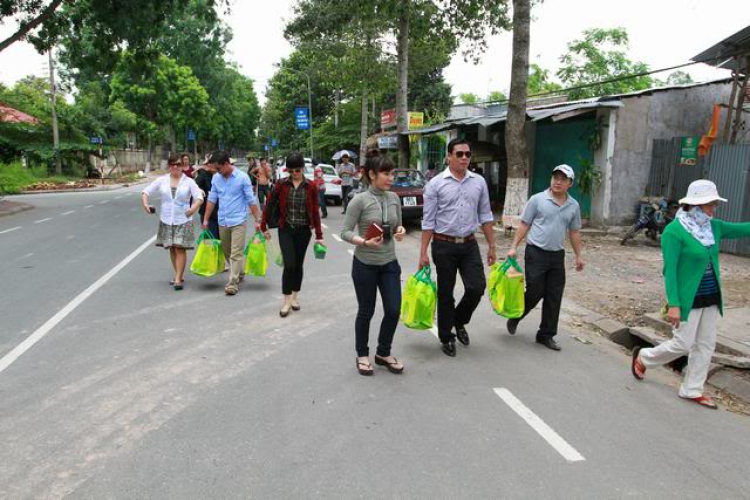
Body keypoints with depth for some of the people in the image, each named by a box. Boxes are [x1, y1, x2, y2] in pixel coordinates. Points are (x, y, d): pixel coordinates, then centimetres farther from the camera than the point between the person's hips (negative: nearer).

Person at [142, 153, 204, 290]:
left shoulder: (188, 181, -2)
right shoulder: (162, 180, 4)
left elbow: (199, 197, -10)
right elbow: (146, 191, 8)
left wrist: (193, 208, -29)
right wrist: (145, 204, -11)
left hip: (183, 220, -3)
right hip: (166, 220, 3)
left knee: (180, 248, -8)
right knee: (172, 249, 9)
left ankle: (178, 279, -6)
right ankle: (180, 276, 22)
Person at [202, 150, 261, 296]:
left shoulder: (242, 177, -9)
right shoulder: (216, 178, 4)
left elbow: (251, 200, -7)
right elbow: (212, 200, 11)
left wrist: (257, 220, -8)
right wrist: (205, 220, 11)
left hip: (238, 221, -5)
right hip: (222, 222, 5)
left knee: (236, 254, -7)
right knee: (227, 253, 15)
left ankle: (233, 283, -4)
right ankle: (238, 274, 35)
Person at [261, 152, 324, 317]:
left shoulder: (311, 186, -3)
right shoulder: (282, 184, -3)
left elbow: (315, 211, 0)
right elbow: (269, 204, 4)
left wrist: (319, 235, 0)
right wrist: (264, 226, 4)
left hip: (303, 230, 1)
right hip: (286, 229, -1)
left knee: (299, 264, 10)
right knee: (289, 264, -9)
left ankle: (295, 296, 26)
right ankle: (286, 300, 4)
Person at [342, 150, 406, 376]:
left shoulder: (394, 198, 2)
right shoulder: (360, 200, -13)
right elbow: (345, 232, -12)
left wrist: (400, 231, -8)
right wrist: (364, 242, -27)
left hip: (390, 264, 5)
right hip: (365, 264, -4)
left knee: (393, 310, 3)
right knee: (366, 312, 9)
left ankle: (383, 353, 26)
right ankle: (362, 355, 29)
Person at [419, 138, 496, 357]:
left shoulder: (479, 182, 5)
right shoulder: (436, 184, -5)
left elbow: (485, 216, 10)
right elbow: (428, 221, -6)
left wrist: (492, 246, 7)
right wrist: (423, 253, -8)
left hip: (469, 244, 3)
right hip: (444, 245, -3)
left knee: (477, 287, -4)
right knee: (445, 294, 6)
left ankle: (459, 321, 25)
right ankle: (446, 337, 24)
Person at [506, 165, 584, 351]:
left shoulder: (573, 206, 8)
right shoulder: (537, 199, -4)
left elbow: (574, 232, 16)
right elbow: (524, 225, -2)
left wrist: (578, 255, 15)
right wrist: (514, 247, -8)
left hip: (557, 256, 4)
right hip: (536, 253, -4)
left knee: (554, 298, 6)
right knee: (535, 292, -3)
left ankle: (546, 335, 19)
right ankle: (515, 317, 26)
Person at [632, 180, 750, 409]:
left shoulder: (713, 227, 3)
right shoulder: (675, 231, -17)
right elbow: (670, 270, -18)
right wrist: (673, 304, -22)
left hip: (711, 298, 7)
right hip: (688, 299, -7)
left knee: (706, 345, 11)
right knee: (682, 345, 0)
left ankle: (692, 390, 25)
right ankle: (643, 357, 26)